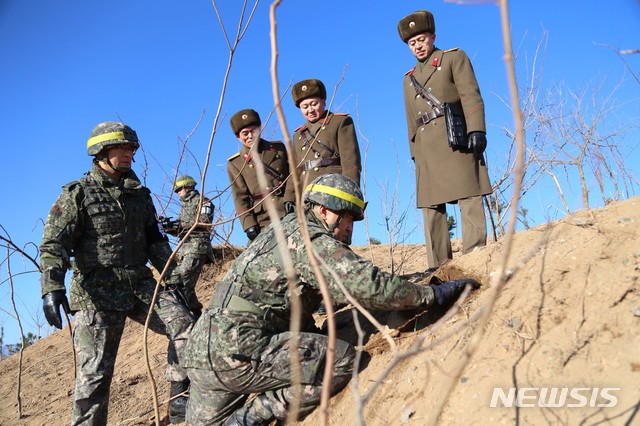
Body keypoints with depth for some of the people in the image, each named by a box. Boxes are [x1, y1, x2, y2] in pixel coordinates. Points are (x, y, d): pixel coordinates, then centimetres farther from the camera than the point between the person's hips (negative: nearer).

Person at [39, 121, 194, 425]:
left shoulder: (139, 194, 15)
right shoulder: (77, 194, -1)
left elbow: (156, 240, 20)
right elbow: (53, 244, -9)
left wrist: (172, 278, 14)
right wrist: (52, 288, -22)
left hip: (140, 284, 5)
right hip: (97, 292, -5)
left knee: (184, 326, -7)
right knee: (95, 371, -4)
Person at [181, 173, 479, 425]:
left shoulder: (286, 228, 20)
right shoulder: (312, 240, -10)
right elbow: (369, 286, -19)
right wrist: (435, 294, -10)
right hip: (236, 350, -10)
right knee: (342, 360, -14)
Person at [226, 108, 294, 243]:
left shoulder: (279, 148, 14)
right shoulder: (234, 163, 9)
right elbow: (240, 197, 3)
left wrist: (290, 199, -8)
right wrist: (249, 224, -10)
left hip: (290, 213, 1)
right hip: (263, 220, -1)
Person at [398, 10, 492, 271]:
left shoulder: (454, 58, 10)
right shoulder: (409, 79, 25)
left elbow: (471, 96, -4)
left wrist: (476, 130, -17)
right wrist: (415, 154, 15)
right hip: (426, 149, 6)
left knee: (469, 199, -12)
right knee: (431, 206, 1)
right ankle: (438, 266, 4)